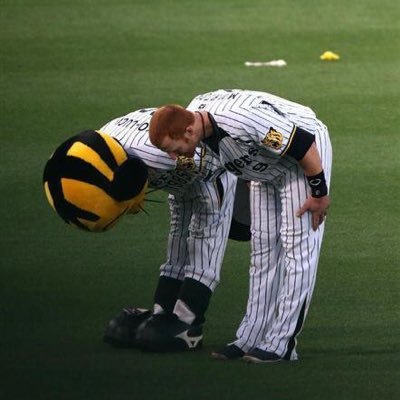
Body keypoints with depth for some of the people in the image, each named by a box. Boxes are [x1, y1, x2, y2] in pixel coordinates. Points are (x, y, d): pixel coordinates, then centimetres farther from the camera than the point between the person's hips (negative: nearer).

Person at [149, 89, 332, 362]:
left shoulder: (241, 121, -41)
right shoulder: (195, 113, -16)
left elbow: (304, 145, -32)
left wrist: (319, 193, -20)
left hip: (307, 152, -9)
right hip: (267, 167, 9)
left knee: (298, 246, -11)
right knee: (263, 247, 10)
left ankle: (280, 344, -13)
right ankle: (252, 338, 14)